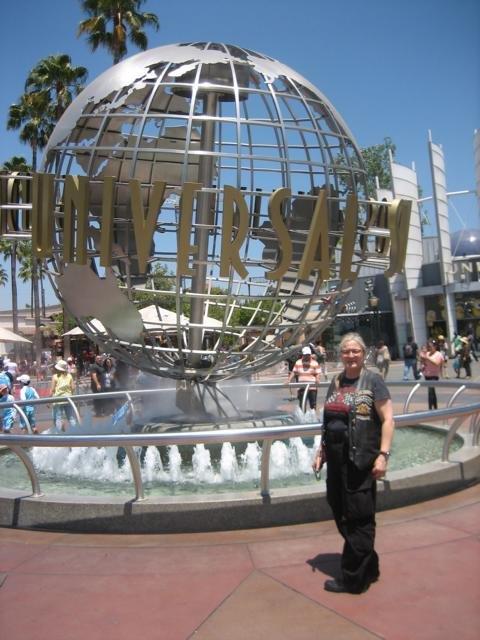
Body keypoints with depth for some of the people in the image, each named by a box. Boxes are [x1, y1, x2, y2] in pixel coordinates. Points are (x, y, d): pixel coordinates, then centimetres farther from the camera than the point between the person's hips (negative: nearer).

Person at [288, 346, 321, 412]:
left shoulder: (315, 363, 1)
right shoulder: (298, 362, 9)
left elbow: (317, 374, -2)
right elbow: (293, 372, 10)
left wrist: (317, 380, -23)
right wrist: (289, 381, -1)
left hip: (312, 387, -2)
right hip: (301, 387, 2)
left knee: (313, 404, 3)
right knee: (302, 404, 7)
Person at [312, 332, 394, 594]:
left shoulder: (372, 380, -5)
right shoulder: (335, 382, 12)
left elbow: (388, 419, -8)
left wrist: (383, 455, -16)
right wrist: (321, 451, 17)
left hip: (361, 460, -7)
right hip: (336, 459, 7)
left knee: (359, 519, 3)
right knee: (341, 515, 14)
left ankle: (353, 578, 19)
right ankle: (369, 568, 32)